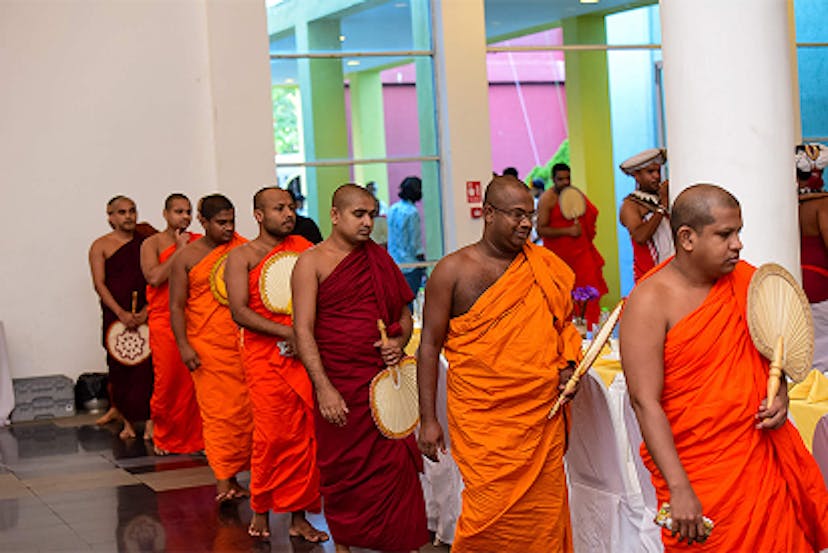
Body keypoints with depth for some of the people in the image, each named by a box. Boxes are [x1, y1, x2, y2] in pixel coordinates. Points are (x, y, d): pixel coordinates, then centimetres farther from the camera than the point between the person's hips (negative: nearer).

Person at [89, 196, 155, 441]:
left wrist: (146, 310, -10)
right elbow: (100, 284, -3)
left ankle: (149, 420, -3)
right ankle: (126, 419, 17)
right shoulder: (101, 246, 5)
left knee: (146, 367, -7)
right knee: (119, 368, 3)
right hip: (116, 315, 0)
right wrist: (121, 313, -13)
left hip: (146, 314, 0)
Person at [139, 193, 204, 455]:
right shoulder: (152, 243, 4)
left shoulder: (198, 242, 13)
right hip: (164, 322, -2)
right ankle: (163, 438, 14)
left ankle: (194, 436, 8)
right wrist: (179, 250, -9)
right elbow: (154, 277, -12)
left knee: (194, 380, -3)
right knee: (167, 380, -2)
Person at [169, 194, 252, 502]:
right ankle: (224, 479, 0)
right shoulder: (187, 258, 3)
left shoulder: (243, 248, 9)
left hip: (244, 342, 3)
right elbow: (176, 306, 2)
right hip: (208, 346, -3)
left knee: (245, 410, 2)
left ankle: (233, 473, 13)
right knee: (217, 410, -6)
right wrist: (183, 346, -8)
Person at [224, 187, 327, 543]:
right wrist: (287, 333, -16)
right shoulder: (242, 256, 3)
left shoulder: (304, 248, 15)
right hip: (265, 357, -3)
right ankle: (260, 510, 13)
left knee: (305, 436, 1)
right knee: (273, 436, -6)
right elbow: (239, 312, -8)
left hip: (306, 353, 3)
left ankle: (298, 516, 11)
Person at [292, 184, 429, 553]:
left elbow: (404, 314, 21)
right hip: (339, 385, -4)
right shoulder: (312, 262, -3)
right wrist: (323, 388, -18)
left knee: (395, 467, 1)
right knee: (343, 471, 6)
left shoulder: (379, 259, 12)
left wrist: (399, 342, -2)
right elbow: (303, 329, -10)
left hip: (383, 379, 4)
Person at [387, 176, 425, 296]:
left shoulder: (392, 209, 8)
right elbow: (415, 243, -13)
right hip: (410, 264, -7)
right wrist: (423, 260, -2)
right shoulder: (412, 212, -15)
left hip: (393, 262, 7)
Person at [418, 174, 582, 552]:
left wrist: (568, 366, 1)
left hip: (543, 415, 3)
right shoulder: (453, 271, -2)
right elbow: (430, 344, 0)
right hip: (483, 418, -3)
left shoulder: (547, 268, 8)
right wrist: (428, 420, -3)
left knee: (544, 511, 3)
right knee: (491, 512, -7)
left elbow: (564, 325, 22)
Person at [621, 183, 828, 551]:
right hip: (699, 476, -5)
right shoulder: (650, 301, -14)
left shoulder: (746, 280, 3)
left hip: (764, 457, 5)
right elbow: (645, 403, -18)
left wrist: (780, 395, -3)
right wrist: (679, 489, -23)